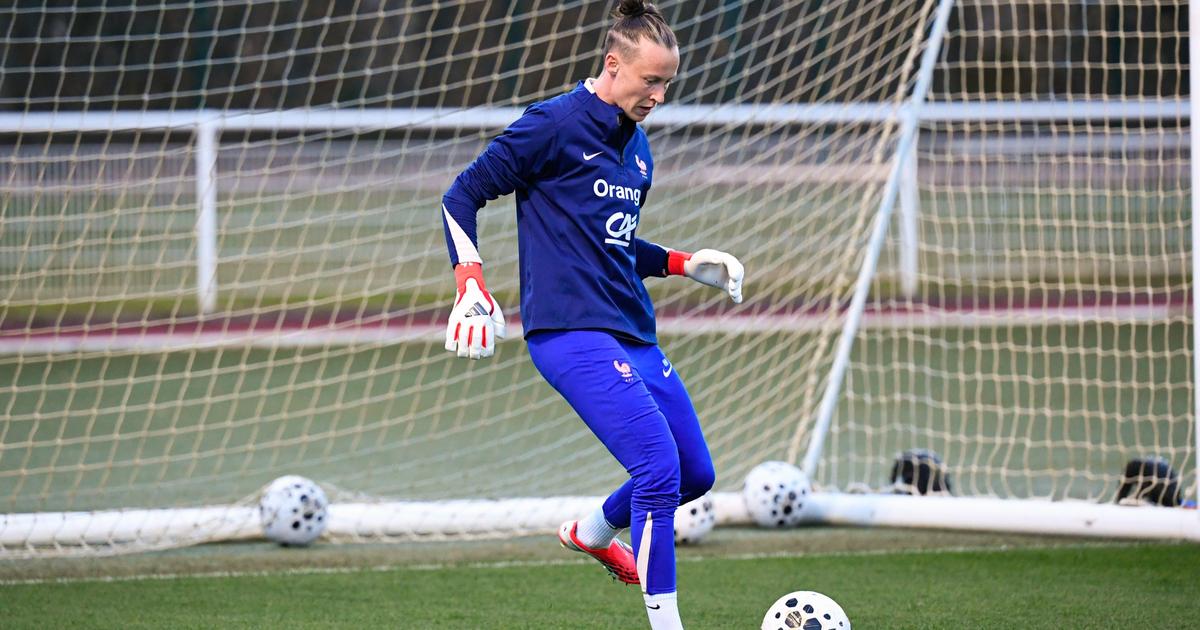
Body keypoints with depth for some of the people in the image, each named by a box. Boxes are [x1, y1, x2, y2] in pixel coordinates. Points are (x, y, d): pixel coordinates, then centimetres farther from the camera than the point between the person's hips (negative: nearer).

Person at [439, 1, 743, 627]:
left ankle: (591, 532, 40)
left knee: (695, 474, 12)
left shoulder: (637, 146, 15)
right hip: (571, 333, -9)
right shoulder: (554, 125, -9)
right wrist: (471, 283, -16)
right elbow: (460, 197, -5)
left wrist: (683, 264, 17)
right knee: (660, 464, -21)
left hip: (634, 335, 9)